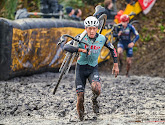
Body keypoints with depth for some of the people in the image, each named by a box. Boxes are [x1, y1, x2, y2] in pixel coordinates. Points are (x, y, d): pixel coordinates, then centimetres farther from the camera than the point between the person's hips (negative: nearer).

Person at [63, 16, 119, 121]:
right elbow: (66, 47, -28)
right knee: (80, 98, -4)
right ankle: (81, 119, 21)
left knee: (97, 89, -30)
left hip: (93, 69, 0)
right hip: (81, 68, 0)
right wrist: (81, 50, -40)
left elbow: (112, 49, 9)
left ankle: (94, 100, 5)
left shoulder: (102, 39, -9)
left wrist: (116, 65, 7)